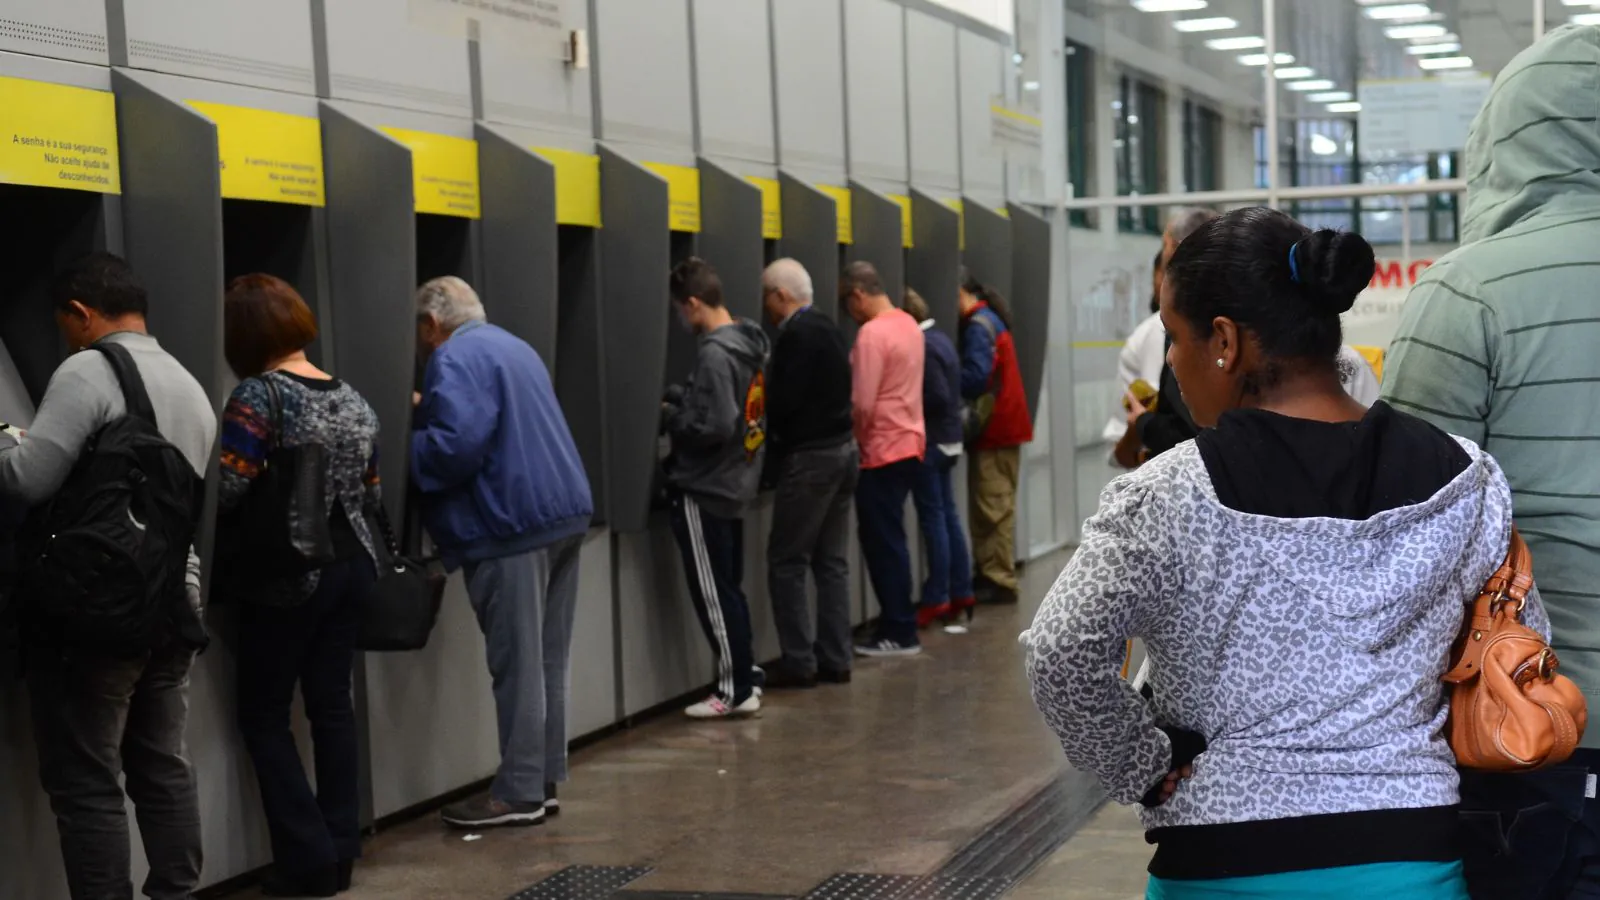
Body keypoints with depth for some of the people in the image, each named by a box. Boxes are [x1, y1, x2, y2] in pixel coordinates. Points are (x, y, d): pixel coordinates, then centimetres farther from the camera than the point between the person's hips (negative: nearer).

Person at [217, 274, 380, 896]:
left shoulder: (259, 395, -14)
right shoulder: (353, 400, 9)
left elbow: (225, 490, -21)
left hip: (288, 573, -7)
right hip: (350, 563, 7)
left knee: (264, 716, 4)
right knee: (332, 705, 12)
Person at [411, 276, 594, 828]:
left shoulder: (455, 360, -11)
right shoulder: (514, 347, 21)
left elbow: (456, 446, -23)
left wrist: (404, 445, -6)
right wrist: (428, 411, 28)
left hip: (512, 524, -9)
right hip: (562, 511, 9)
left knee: (517, 666, -4)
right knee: (547, 662, 12)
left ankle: (520, 793, 1)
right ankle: (545, 782, 17)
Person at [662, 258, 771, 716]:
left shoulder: (714, 353, -21)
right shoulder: (749, 342, 8)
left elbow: (715, 426, -26)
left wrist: (672, 417, -11)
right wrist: (680, 398, 7)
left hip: (704, 490, -9)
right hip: (735, 483, 9)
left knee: (713, 594, 0)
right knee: (729, 589, 16)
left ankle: (735, 691, 5)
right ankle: (745, 679, 21)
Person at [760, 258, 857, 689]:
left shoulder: (796, 335, -15)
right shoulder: (828, 329, 12)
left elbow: (783, 402, -20)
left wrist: (772, 449, -4)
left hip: (810, 457, -9)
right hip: (842, 448, 9)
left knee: (786, 562, -2)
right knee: (831, 562, 11)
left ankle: (799, 662, -2)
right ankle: (835, 659, 13)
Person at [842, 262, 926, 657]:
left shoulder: (872, 333, -17)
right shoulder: (908, 324, 11)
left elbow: (862, 404, -20)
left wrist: (852, 440, -3)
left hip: (883, 451, -9)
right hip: (909, 443, 9)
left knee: (882, 543, -2)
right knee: (889, 540, 14)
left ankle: (900, 633, 1)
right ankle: (897, 626, 17)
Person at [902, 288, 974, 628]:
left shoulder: (923, 346, -18)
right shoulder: (941, 338, 12)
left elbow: (938, 397, -22)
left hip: (930, 441, -10)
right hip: (947, 438, 10)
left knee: (933, 519, -5)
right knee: (948, 515, 13)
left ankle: (937, 599, -1)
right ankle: (961, 593, 17)